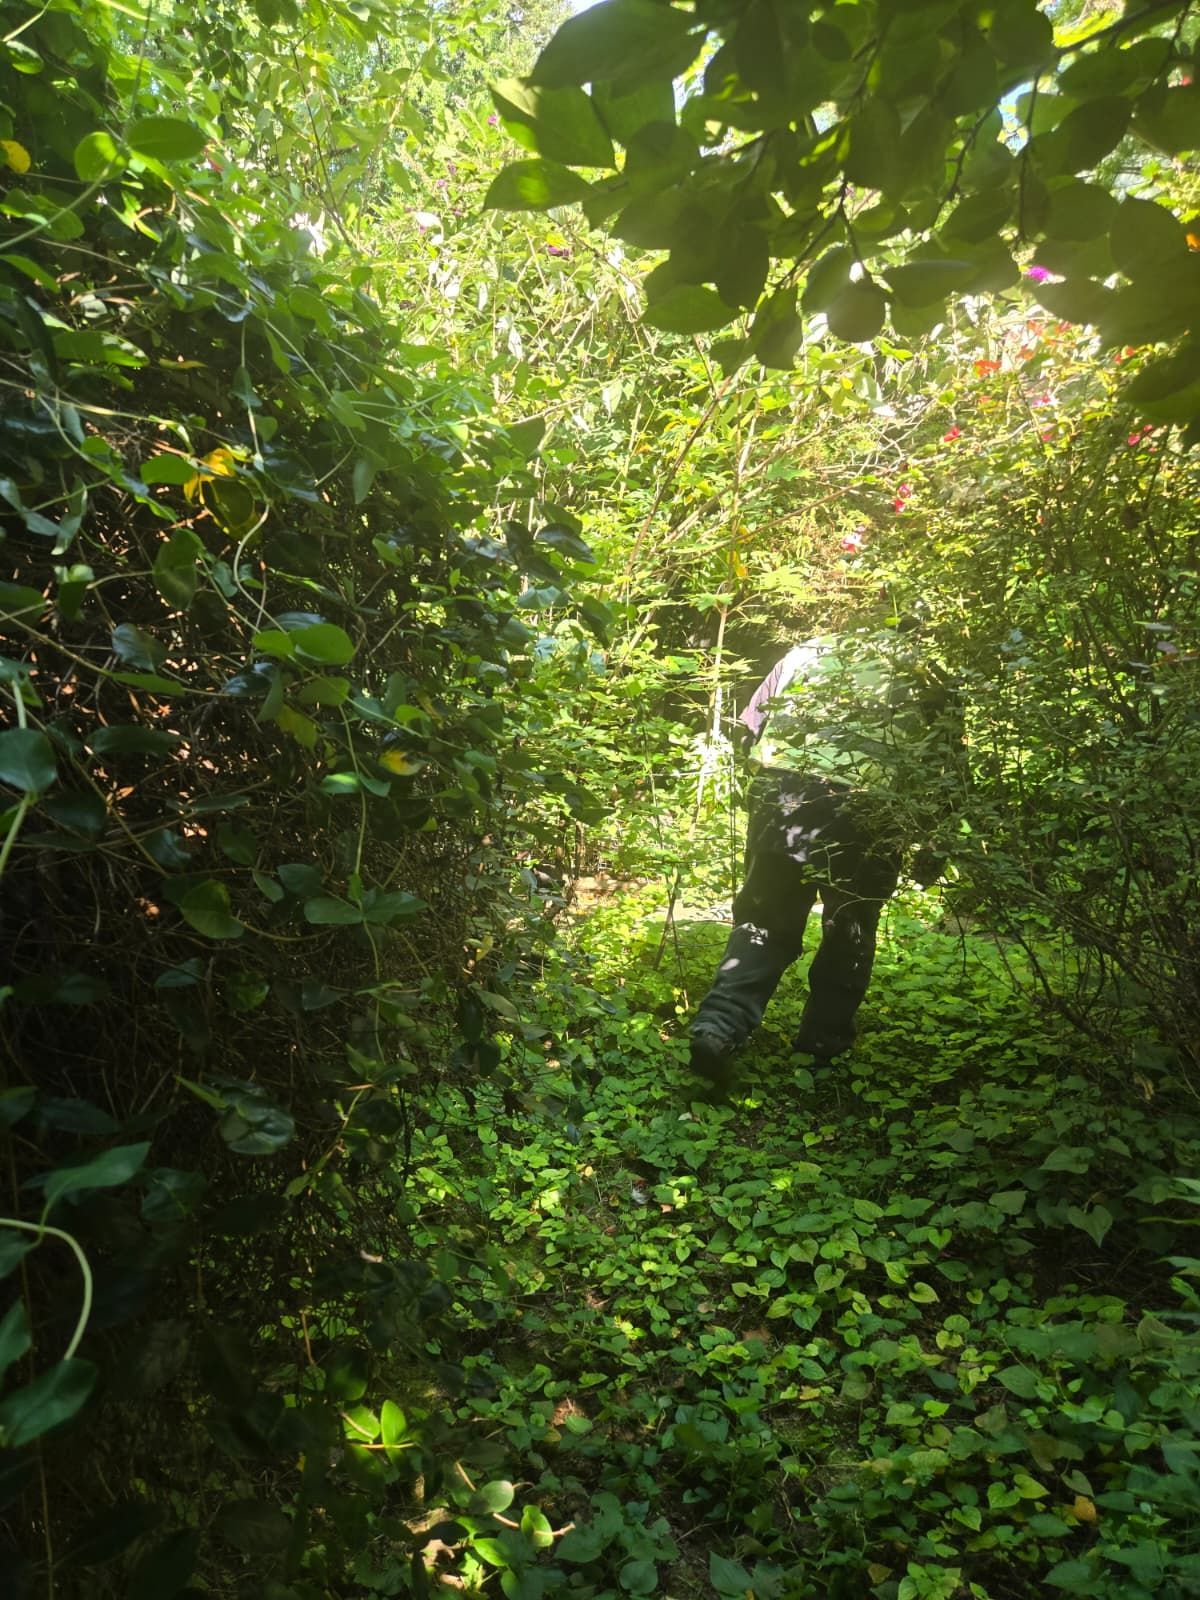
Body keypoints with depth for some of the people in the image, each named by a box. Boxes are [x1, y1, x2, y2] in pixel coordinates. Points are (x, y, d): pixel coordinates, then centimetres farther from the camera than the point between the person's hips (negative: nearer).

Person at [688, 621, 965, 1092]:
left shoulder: (810, 650, 22)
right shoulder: (931, 680, 18)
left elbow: (750, 724, 20)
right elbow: (946, 774, 14)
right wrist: (928, 841, 24)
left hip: (783, 791, 1)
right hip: (865, 809, -1)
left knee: (765, 920, 13)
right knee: (849, 929, 19)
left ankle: (720, 1024, -1)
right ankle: (823, 1041, 24)